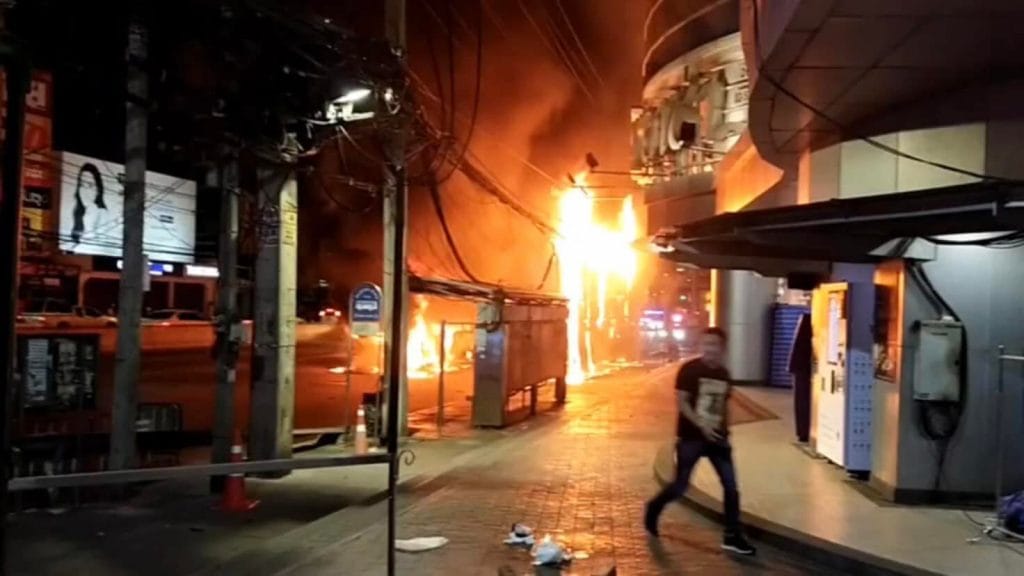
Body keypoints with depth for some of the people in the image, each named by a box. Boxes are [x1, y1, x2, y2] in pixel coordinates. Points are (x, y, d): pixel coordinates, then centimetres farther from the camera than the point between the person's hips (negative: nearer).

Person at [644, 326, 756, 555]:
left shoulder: (723, 373, 7)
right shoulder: (690, 369, -10)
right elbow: (681, 402, -14)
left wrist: (725, 431, 9)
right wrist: (702, 425, -23)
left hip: (717, 438, 5)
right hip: (691, 437, -5)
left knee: (731, 486, 0)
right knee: (679, 487, 2)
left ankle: (732, 536, 10)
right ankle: (654, 508, 31)